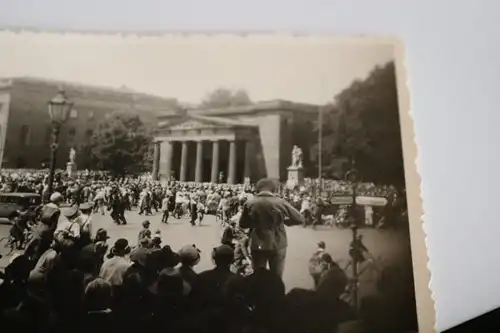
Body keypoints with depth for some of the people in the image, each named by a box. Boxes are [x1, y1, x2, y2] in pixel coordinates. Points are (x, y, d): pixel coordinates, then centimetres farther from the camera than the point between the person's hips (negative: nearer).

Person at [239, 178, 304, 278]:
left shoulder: (250, 203, -8)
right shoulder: (280, 202, -13)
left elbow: (242, 224, 4)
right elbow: (300, 219, -4)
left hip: (257, 246, 1)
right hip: (277, 245, -1)